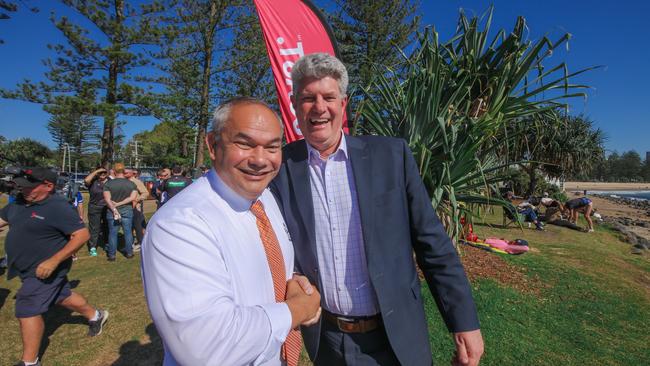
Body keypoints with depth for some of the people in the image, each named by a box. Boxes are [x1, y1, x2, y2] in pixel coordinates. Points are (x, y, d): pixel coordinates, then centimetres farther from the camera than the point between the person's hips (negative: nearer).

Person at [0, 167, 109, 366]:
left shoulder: (58, 207, -23)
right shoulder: (19, 203, 2)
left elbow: (82, 235, -26)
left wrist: (53, 261, -29)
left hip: (45, 269, -8)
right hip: (29, 269, 8)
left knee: (27, 310, -3)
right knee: (63, 296, 20)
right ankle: (95, 316, 41)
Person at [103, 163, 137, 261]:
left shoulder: (108, 183, -6)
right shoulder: (131, 183, -3)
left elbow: (107, 199, -14)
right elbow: (132, 197, -13)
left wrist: (114, 209, -12)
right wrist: (119, 204, -10)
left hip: (112, 211, -1)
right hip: (127, 210, 1)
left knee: (113, 233, 7)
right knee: (128, 232, 9)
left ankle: (111, 255, 15)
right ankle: (129, 253, 17)